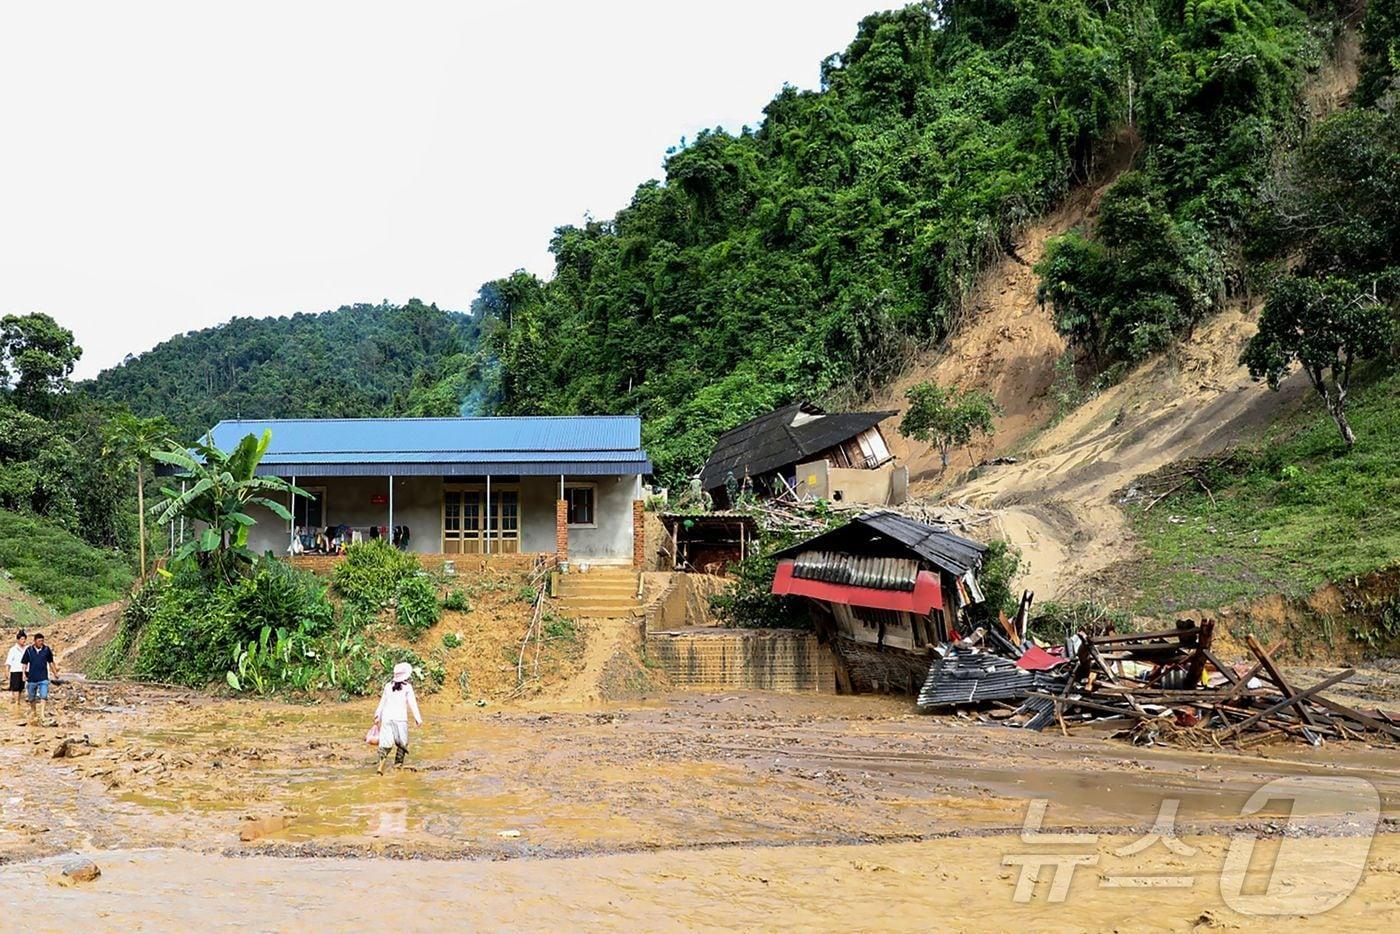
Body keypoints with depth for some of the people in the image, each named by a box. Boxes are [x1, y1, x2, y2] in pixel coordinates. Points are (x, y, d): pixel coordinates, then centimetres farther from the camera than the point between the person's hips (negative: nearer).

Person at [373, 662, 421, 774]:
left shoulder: (388, 686, 10)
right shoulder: (407, 687, -2)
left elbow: (382, 702, 16)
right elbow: (412, 703, -4)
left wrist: (378, 714, 26)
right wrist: (418, 718, -2)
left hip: (387, 716, 4)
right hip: (400, 718, -3)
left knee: (386, 741, 2)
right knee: (402, 742, 12)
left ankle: (381, 764, -13)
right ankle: (398, 763, 10)